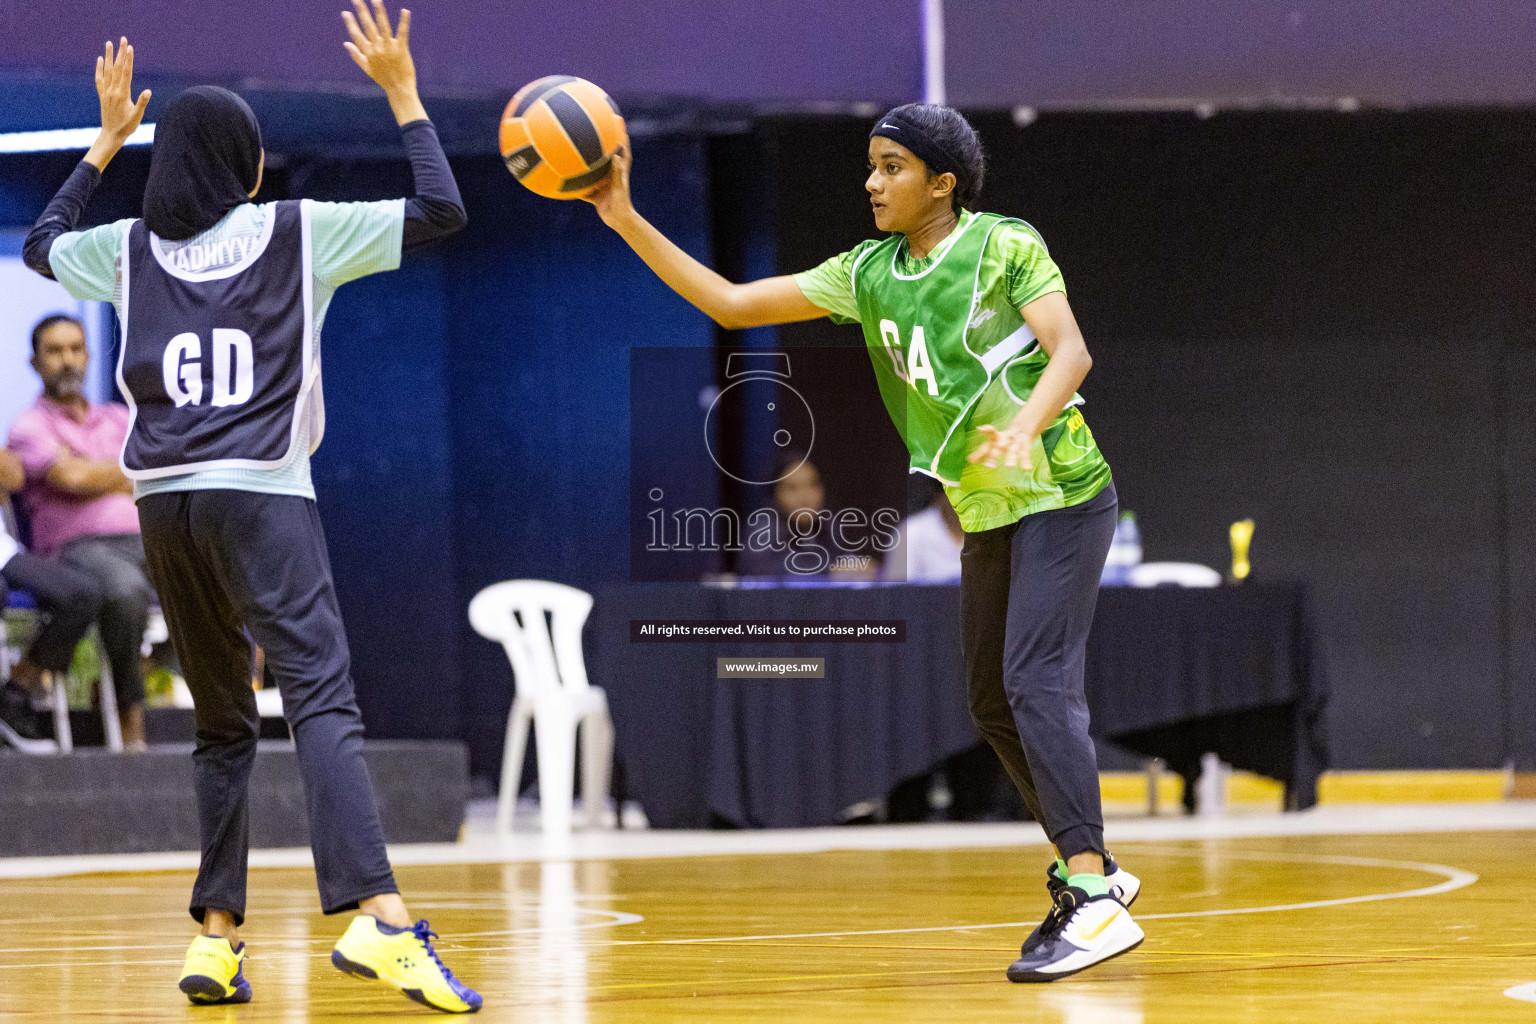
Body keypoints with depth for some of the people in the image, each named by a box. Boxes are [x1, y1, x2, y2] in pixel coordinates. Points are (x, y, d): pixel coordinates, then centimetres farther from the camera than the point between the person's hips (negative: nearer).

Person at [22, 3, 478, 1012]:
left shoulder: (133, 247, 12)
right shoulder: (295, 232, 3)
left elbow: (41, 244, 34)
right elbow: (441, 211, 5)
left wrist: (107, 141, 38)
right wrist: (402, 90, 13)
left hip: (164, 503, 5)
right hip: (261, 494, -5)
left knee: (225, 726, 17)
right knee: (324, 702, -16)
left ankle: (218, 935, 9)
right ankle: (378, 918, -34)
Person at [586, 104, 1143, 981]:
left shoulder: (1005, 245, -10)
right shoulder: (868, 274, 8)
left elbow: (1071, 351, -21)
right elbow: (732, 304, 8)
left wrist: (1023, 428, -41)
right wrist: (629, 223, 0)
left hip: (1060, 495, -8)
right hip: (987, 513, 8)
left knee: (1037, 683, -18)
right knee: (993, 704, 11)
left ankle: (1093, 901, -22)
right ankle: (1093, 867, 25)